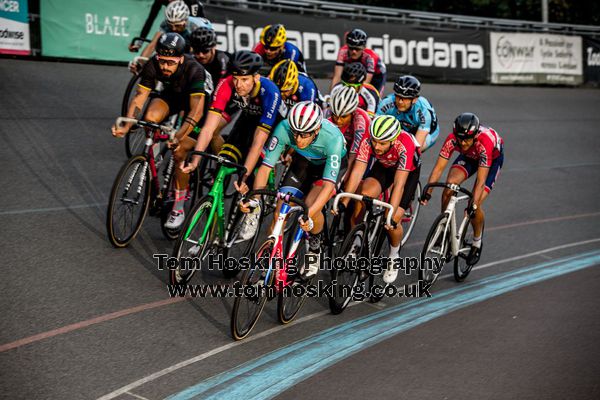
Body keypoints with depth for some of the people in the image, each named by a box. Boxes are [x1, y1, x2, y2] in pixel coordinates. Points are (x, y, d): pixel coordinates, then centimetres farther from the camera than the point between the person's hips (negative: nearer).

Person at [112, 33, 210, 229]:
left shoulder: (194, 70, -39)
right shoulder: (152, 66, -27)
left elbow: (197, 110, -44)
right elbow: (139, 97, -22)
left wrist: (180, 137, -57)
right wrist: (126, 126, -37)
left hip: (196, 97, -4)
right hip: (173, 93, 4)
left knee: (180, 150, -17)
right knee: (150, 117, -28)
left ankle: (178, 208, -5)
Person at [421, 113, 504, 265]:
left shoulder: (485, 142, -43)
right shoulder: (452, 139, -33)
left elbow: (481, 180, -43)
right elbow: (439, 167, -30)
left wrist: (474, 204, -51)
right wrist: (428, 192, -41)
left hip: (493, 157, -4)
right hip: (469, 156, 4)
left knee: (475, 205, -18)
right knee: (450, 184, -24)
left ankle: (477, 242, 9)